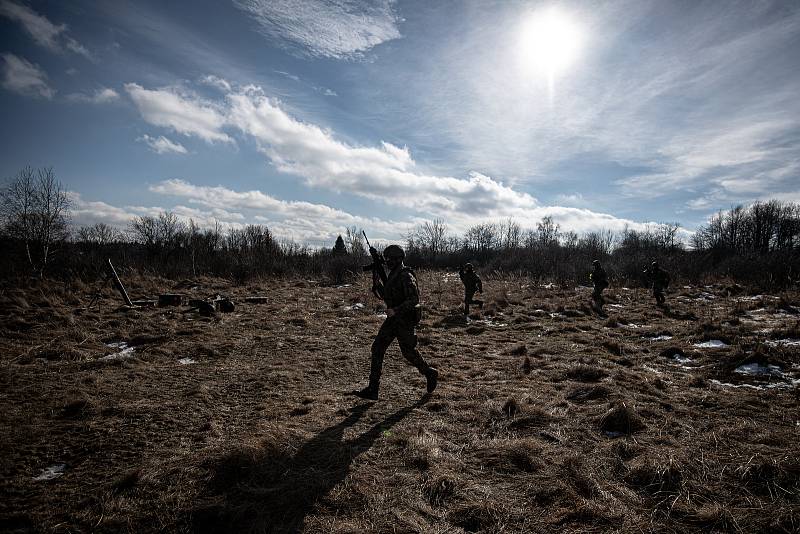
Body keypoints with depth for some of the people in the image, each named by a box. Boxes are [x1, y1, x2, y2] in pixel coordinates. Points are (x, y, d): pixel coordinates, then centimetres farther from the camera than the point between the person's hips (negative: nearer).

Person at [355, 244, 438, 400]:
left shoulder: (406, 276, -19)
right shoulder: (393, 275, 10)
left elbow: (414, 299, -25)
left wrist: (396, 310, -30)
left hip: (404, 320, -9)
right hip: (393, 319, 9)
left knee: (408, 351, 4)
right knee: (377, 347, 0)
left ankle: (430, 373, 32)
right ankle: (372, 390, 2)